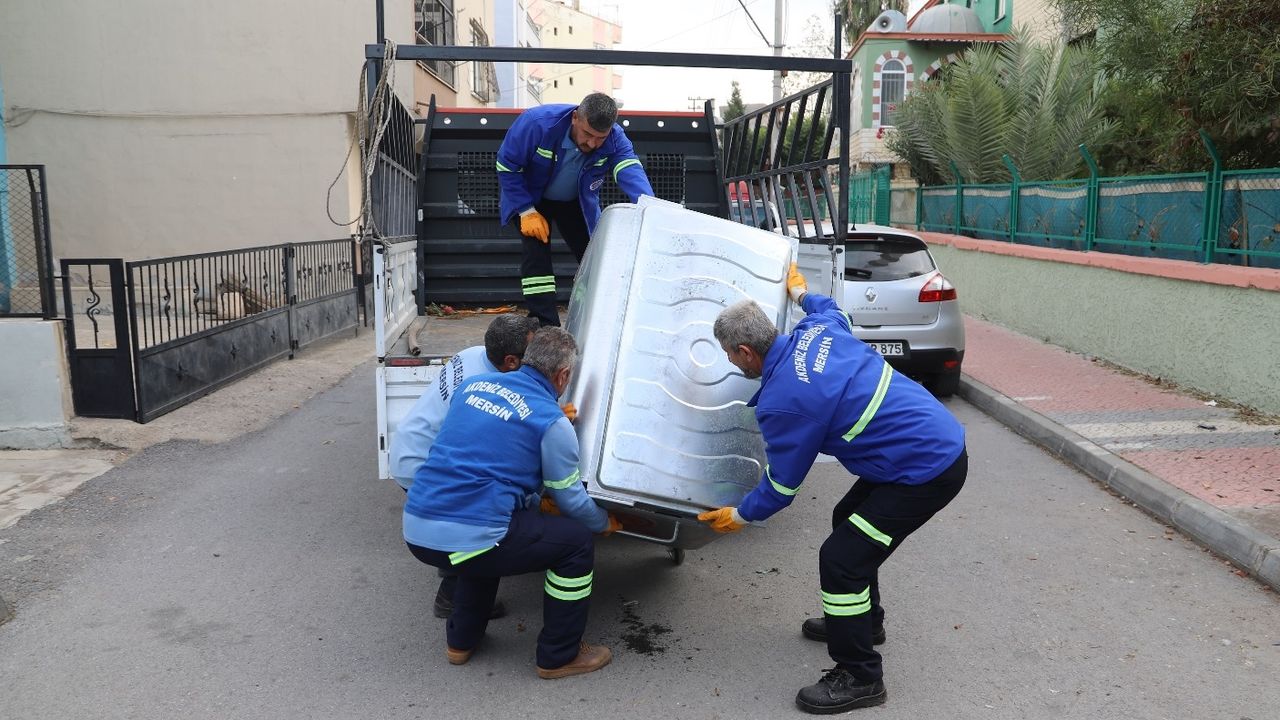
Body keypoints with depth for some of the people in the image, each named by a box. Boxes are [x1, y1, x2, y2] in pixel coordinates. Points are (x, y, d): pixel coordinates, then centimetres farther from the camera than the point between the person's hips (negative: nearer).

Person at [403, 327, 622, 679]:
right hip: (468, 539, -7)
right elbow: (572, 501, 7)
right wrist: (605, 523, 29)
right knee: (577, 541, 10)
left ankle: (461, 640, 42)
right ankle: (559, 656, 21)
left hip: (415, 531, 7)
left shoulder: (474, 384, 13)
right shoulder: (553, 422, -4)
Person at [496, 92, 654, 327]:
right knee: (536, 251, -19)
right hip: (530, 196, -3)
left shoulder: (615, 140, -28)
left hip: (576, 202, 3)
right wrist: (527, 211, -26)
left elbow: (632, 174, -43)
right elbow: (506, 165, -23)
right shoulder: (537, 123, -35)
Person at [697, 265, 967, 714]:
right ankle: (863, 620, 44)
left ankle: (859, 679, 9)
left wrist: (739, 516, 10)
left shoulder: (782, 402, -21)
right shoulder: (818, 329, 0)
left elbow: (782, 485, -8)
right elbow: (833, 310, 28)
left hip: (927, 471, -10)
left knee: (841, 558, -6)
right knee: (849, 522, 25)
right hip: (943, 440, 10)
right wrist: (800, 293, 47)